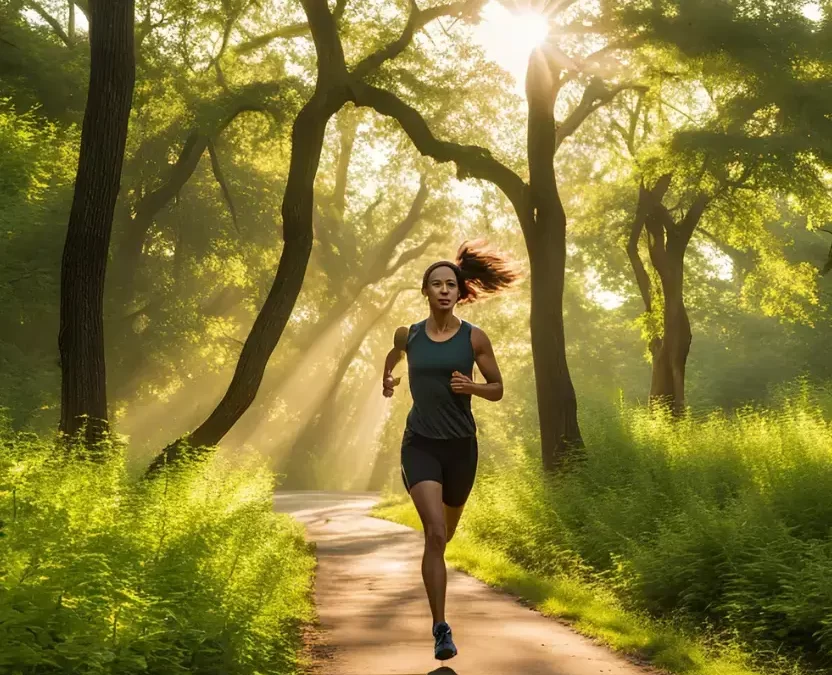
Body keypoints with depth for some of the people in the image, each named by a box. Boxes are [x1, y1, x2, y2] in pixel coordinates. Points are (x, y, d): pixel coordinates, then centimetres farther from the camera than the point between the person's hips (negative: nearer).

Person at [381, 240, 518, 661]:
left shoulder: (475, 338, -4)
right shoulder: (409, 335, 1)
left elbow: (497, 390, 2)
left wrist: (472, 387, -15)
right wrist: (387, 379, 24)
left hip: (461, 445, 1)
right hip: (420, 443, -1)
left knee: (446, 533, 20)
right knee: (435, 533, -20)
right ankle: (441, 630, -16)